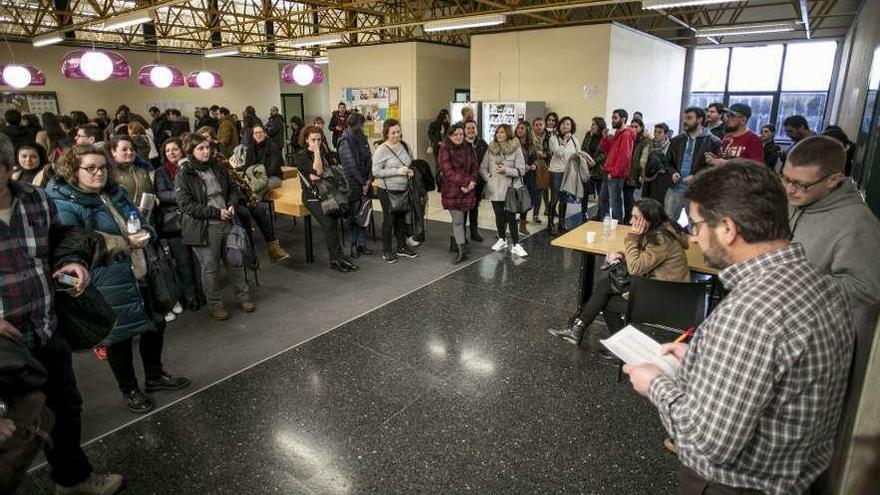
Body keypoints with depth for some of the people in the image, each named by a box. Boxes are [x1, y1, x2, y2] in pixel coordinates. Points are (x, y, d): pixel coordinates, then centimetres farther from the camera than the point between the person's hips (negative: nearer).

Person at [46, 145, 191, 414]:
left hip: (139, 273, 7)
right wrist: (125, 243, -25)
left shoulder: (116, 193, 9)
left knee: (154, 325, 17)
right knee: (120, 336, 7)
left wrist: (144, 235, -9)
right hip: (106, 284, -7)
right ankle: (129, 390, 28)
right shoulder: (63, 203, -12)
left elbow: (142, 222, 15)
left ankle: (155, 376, 38)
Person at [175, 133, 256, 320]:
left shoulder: (219, 168, 9)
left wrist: (231, 205, -3)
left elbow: (231, 191, 19)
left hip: (226, 222, 5)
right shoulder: (183, 176, -7)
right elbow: (186, 205, -13)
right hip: (203, 228, -4)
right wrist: (216, 212, -17)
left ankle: (244, 296, 26)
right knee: (210, 268, 5)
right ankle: (215, 305, 19)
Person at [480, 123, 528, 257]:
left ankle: (515, 245, 3)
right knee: (499, 215, 12)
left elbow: (521, 170, -6)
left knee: (511, 216, -4)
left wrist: (506, 170, -18)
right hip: (494, 189, 3)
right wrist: (488, 178, -5)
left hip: (510, 188, -3)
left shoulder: (516, 148, -4)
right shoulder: (491, 149, 7)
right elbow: (482, 168, 10)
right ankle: (502, 240, 28)